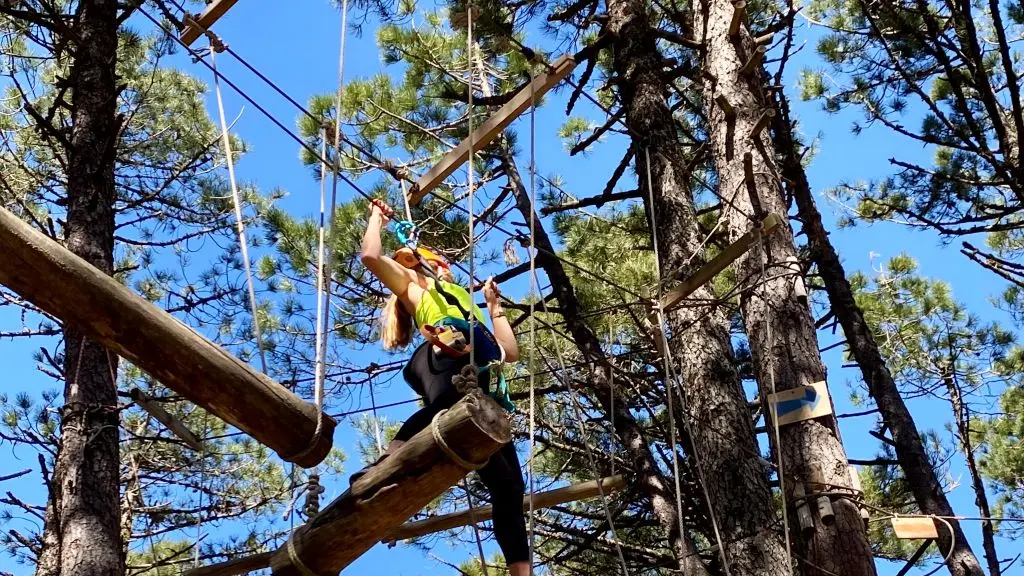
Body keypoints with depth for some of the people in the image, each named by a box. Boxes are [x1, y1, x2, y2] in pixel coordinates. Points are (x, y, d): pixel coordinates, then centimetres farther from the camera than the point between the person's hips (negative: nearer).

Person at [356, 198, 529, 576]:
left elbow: (510, 352, 46)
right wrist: (377, 217, 30)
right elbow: (371, 255, 12)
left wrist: (493, 305, 55)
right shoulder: (411, 283, 31)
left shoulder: (462, 298, 46)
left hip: (486, 395, 6)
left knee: (508, 488, -4)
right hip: (447, 363, -6)